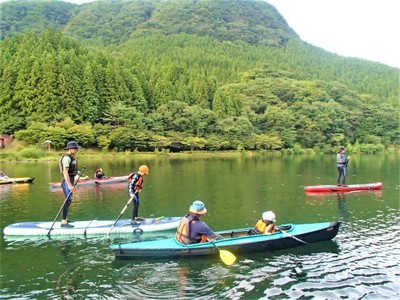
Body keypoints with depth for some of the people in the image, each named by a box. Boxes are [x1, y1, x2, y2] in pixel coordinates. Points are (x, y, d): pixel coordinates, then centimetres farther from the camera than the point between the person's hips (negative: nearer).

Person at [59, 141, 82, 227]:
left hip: (70, 181, 10)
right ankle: (64, 222, -10)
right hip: (67, 182, -10)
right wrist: (70, 185, -29)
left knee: (68, 200, 17)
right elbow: (65, 172, -24)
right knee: (68, 201, -12)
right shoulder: (67, 158, -17)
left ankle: (64, 219, 29)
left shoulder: (71, 157, 14)